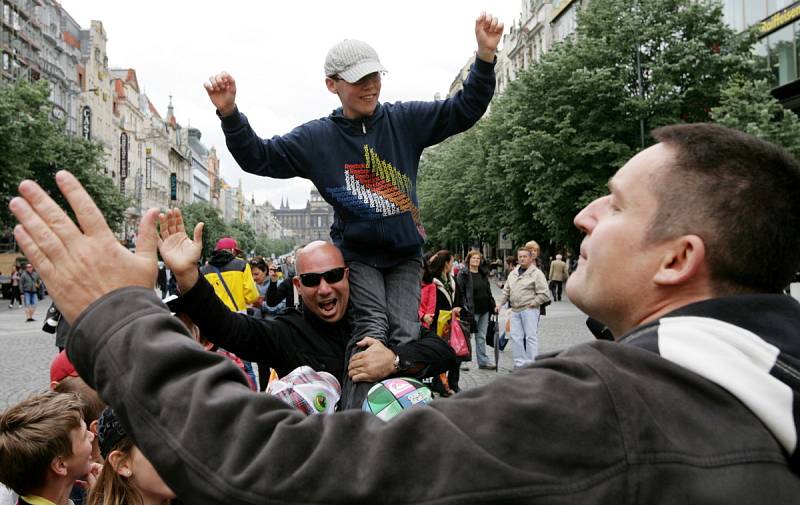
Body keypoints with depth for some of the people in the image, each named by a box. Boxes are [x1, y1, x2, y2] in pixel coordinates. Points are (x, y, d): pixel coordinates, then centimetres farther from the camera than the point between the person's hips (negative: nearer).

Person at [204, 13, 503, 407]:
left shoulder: (404, 120, 0)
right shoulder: (316, 138, -1)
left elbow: (464, 110, -2)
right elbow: (258, 157, -4)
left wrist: (485, 56, -17)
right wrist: (229, 113, -20)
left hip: (405, 254, 2)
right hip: (356, 254, -2)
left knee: (405, 335, -7)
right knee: (371, 331, -17)